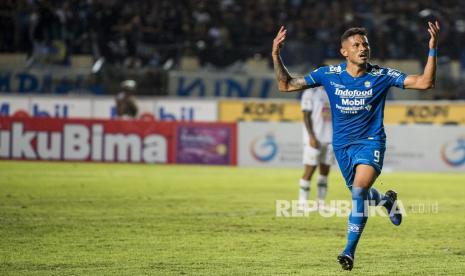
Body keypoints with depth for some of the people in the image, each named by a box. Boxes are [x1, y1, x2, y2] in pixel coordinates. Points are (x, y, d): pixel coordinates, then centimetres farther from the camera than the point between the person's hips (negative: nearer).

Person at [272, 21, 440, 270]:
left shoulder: (381, 76, -10)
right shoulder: (329, 74, -6)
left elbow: (424, 82, -14)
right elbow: (286, 85, 0)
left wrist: (432, 50, -25)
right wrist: (276, 56, -14)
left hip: (370, 142, -3)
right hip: (342, 144, 3)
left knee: (359, 191, -24)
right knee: (359, 194, 17)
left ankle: (350, 250, -19)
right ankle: (386, 200, 53)